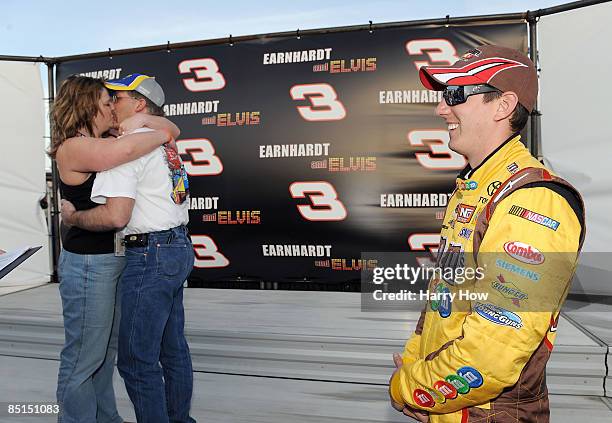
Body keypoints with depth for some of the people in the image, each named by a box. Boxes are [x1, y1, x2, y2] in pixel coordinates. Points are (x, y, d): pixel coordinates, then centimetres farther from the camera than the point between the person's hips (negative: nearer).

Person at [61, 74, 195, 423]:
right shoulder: (166, 145, 16)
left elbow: (115, 216, -22)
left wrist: (73, 216, -5)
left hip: (150, 256, -10)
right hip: (179, 247, 10)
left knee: (137, 360, 0)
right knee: (174, 349, 17)